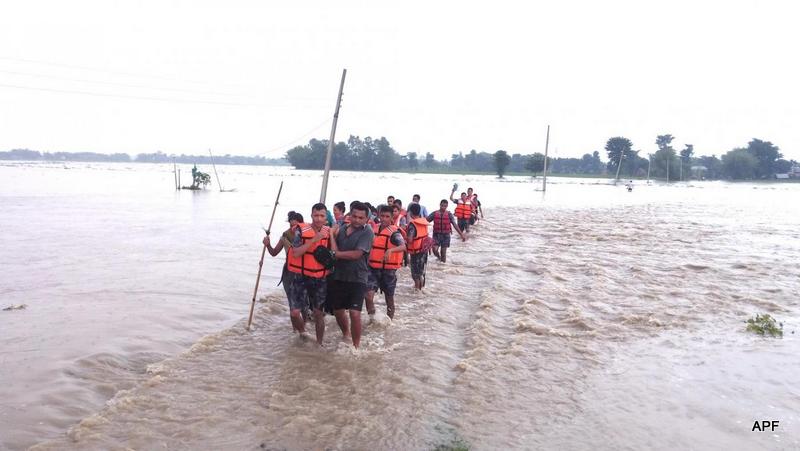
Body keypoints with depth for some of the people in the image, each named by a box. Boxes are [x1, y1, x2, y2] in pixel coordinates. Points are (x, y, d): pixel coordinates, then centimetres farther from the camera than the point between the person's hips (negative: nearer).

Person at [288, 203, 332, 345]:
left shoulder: (328, 232, 1)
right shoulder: (301, 230, -11)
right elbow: (295, 253, -20)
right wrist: (313, 240, -25)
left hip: (320, 279, 3)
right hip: (302, 277, -2)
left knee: (318, 313, 11)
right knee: (295, 312, -6)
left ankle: (319, 343, 27)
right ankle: (302, 331, 24)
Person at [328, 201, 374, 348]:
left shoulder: (367, 232, -11)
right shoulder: (341, 229, 6)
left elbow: (357, 254, -20)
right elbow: (334, 250, 6)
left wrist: (336, 253, -13)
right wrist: (332, 236, -11)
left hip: (357, 279, -5)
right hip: (338, 277, 5)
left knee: (354, 313, -14)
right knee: (338, 310, 16)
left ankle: (356, 346, 3)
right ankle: (346, 335, 44)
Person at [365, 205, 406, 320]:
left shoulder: (394, 232, -13)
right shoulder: (374, 228, 5)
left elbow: (403, 247, -31)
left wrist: (390, 250, -48)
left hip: (388, 269, -4)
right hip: (373, 268, 4)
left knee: (389, 297, 12)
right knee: (368, 295, -9)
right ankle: (372, 318, 10)